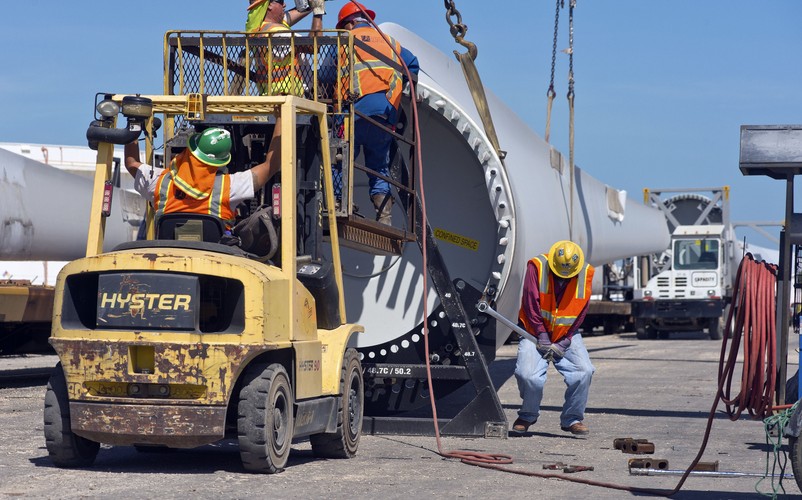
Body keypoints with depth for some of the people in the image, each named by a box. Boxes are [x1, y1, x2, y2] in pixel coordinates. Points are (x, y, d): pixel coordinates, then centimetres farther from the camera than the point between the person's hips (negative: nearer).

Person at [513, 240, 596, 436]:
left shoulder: (585, 273, -6)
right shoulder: (537, 266, -13)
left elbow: (581, 311, -2)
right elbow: (531, 303, -12)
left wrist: (564, 342, -9)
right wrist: (542, 336, -14)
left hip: (566, 334, 3)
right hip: (535, 332, -2)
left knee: (584, 371, -18)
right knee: (529, 376, -22)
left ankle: (572, 419, 3)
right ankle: (527, 416, 7)